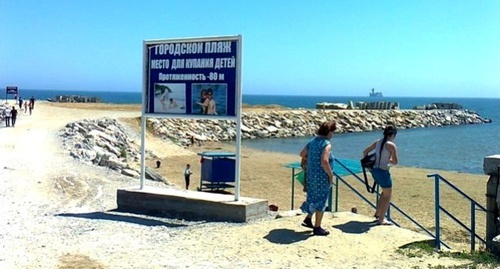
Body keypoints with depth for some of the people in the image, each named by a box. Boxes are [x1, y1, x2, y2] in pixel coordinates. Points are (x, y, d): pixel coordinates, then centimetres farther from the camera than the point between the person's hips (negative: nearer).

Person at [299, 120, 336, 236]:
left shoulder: (312, 141, 6)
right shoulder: (326, 144, -18)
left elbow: (302, 154, 16)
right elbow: (324, 161, -28)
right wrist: (331, 175, -17)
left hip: (310, 174, 8)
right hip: (322, 176, -8)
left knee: (314, 197, 24)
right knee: (321, 200, 3)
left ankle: (308, 219, 30)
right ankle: (317, 228, 11)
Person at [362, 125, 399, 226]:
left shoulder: (377, 142, 8)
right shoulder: (391, 145, -12)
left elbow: (365, 152, 15)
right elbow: (395, 162, -11)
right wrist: (388, 160, 9)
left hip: (374, 170, 7)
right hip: (383, 171, -7)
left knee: (385, 192, 27)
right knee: (388, 195, 9)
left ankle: (378, 213, 29)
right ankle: (381, 220, 10)